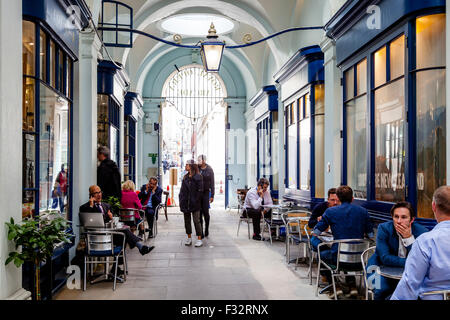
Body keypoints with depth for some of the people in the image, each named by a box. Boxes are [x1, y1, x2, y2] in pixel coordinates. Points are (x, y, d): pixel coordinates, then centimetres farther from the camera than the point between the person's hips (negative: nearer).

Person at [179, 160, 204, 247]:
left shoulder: (198, 177, -7)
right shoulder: (185, 177, 12)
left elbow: (200, 190, -9)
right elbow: (182, 190, 14)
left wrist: (196, 201, -12)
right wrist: (181, 201, 5)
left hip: (194, 204, -7)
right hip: (186, 203, 7)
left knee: (196, 221, -5)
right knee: (187, 220, 11)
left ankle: (199, 239, -1)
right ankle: (189, 238, 21)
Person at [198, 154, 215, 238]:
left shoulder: (209, 170, -2)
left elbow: (212, 183, -2)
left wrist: (212, 195, -6)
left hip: (206, 192, -2)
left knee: (205, 212, -4)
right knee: (199, 213, 2)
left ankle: (207, 228, 19)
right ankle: (201, 232, 9)